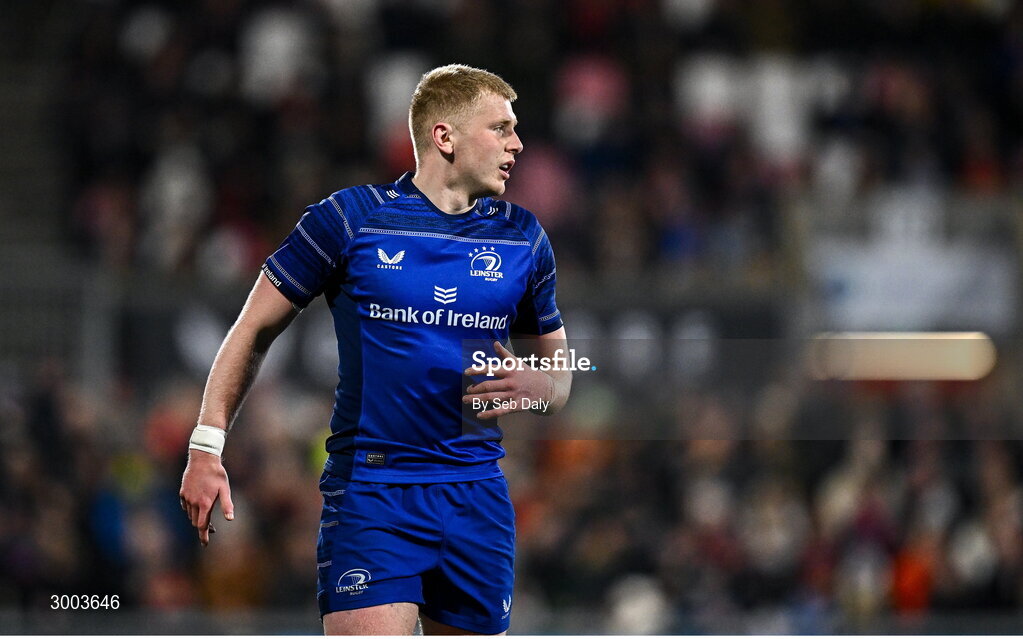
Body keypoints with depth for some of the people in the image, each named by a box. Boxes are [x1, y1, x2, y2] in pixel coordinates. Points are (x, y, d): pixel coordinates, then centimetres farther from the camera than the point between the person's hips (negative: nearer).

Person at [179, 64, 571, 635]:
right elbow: (255, 330, 5)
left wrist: (537, 388, -4)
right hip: (370, 495, -5)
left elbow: (558, 366, 21)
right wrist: (207, 448, -3)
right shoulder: (351, 219, -2)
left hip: (478, 497, 5)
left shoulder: (523, 238, 11)